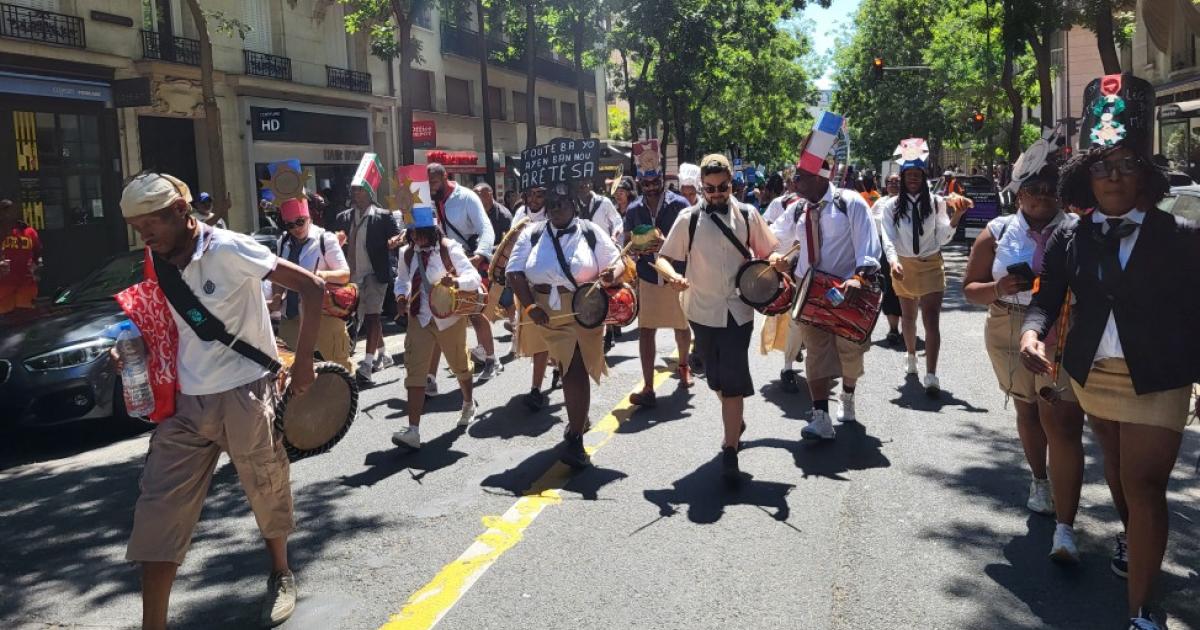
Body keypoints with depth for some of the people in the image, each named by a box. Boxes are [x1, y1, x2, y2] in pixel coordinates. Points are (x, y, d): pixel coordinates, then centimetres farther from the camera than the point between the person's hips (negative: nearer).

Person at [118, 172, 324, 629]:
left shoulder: (228, 249, -15)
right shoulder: (158, 267, 5)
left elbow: (311, 286, -16)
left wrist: (303, 362, -14)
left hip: (244, 395, -5)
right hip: (185, 402, 6)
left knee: (267, 491, 13)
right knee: (158, 510, 0)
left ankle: (281, 577, 39)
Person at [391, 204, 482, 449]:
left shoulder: (449, 249, -15)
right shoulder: (407, 253, 0)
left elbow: (475, 277, -21)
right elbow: (402, 279, 18)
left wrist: (455, 282, -42)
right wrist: (401, 296, -4)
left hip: (449, 317, -3)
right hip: (419, 319, 3)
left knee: (460, 365, 17)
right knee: (415, 371, -9)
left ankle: (468, 405, 48)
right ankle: (413, 431, -11)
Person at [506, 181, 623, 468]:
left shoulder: (591, 232, 0)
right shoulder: (533, 234, 4)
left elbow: (617, 262, 1)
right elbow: (515, 272, -1)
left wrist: (611, 274, -23)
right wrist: (529, 306, -13)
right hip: (547, 313, 3)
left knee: (576, 371, -7)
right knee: (570, 370, 16)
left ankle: (574, 438, 2)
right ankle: (578, 420, 38)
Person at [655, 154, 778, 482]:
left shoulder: (747, 215, -1)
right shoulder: (689, 218, -3)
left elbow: (768, 253, 10)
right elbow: (663, 257, -2)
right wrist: (672, 275, -24)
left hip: (738, 310, -1)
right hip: (703, 310, 1)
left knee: (733, 380, -7)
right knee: (716, 378, 16)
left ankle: (730, 452, 0)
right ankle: (736, 420, 43)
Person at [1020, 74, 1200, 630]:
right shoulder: (1069, 236, -3)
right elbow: (1047, 298, -3)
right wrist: (1032, 331, -25)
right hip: (1092, 374, 4)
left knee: (1144, 482, -5)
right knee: (1117, 466, 24)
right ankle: (1132, 535, 52)